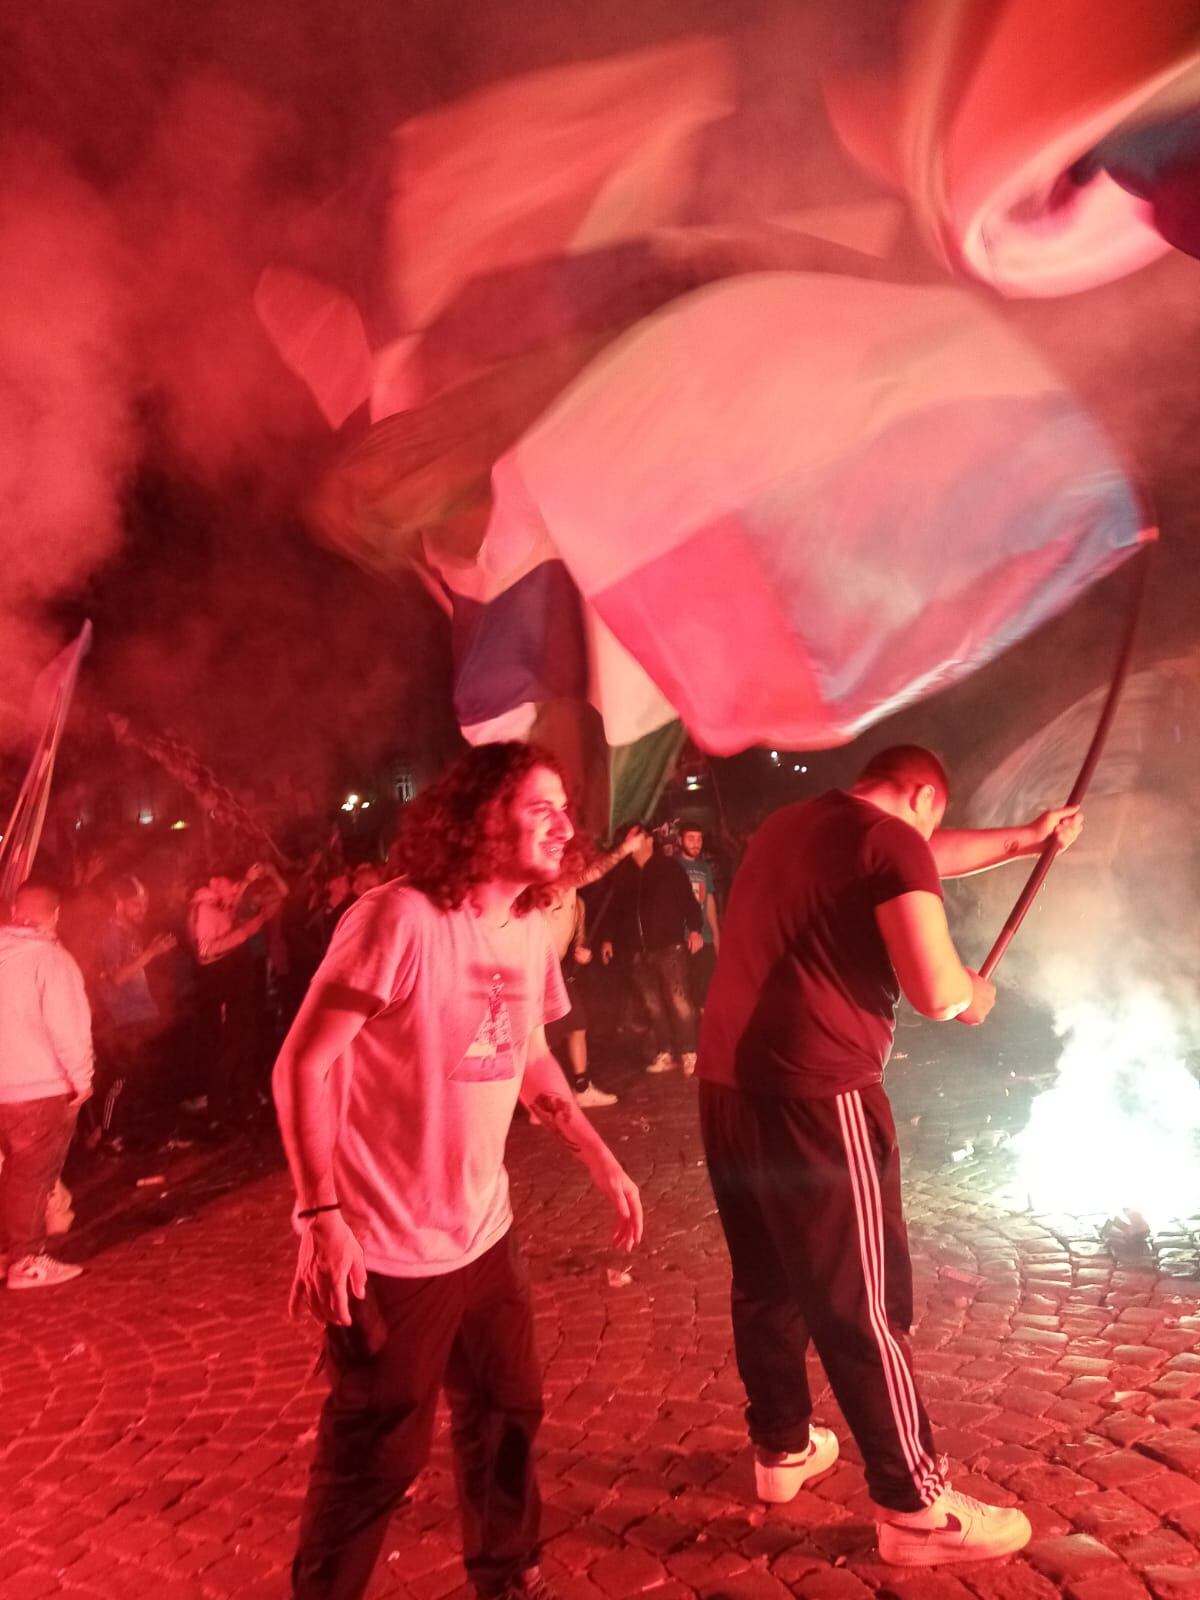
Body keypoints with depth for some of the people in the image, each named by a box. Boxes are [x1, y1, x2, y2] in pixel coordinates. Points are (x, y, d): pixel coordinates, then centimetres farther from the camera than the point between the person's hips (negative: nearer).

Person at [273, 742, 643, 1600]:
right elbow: (302, 1066, -20)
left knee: (509, 1415, 21)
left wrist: (603, 1162, 9)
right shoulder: (400, 918, -22)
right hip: (389, 1248, -7)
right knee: (375, 1461, 10)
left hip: (485, 1233, 7)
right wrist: (321, 1214, -25)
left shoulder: (533, 929, 1)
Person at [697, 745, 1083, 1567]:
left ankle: (783, 1446, 37)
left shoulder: (789, 826, 18)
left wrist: (1024, 838, 38)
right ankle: (916, 1508, 18)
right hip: (811, 1091, -8)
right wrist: (973, 993, 8)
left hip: (729, 1082, 9)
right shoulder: (890, 840, -9)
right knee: (862, 1303, 4)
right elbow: (935, 992, -15)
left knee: (767, 1280, 21)